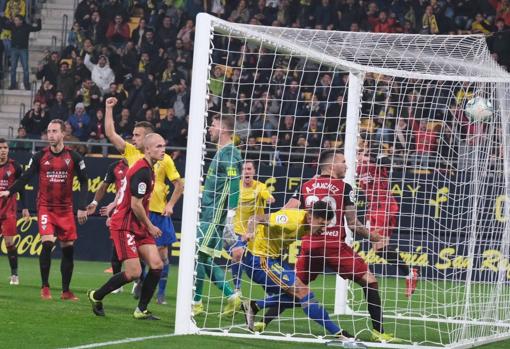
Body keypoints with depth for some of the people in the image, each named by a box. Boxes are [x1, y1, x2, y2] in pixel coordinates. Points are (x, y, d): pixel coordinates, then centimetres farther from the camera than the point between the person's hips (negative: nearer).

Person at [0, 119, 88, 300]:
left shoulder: (73, 157, -2)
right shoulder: (40, 156, -1)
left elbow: (84, 182, 3)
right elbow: (26, 177, 3)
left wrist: (82, 207, -3)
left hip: (66, 209, 1)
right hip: (45, 207, -1)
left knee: (68, 248, 1)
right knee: (47, 243, -19)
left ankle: (66, 291, 12)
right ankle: (45, 287, -7)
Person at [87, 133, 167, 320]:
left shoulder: (148, 169, 13)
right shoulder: (142, 171, -19)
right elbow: (135, 205, -20)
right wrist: (150, 226, -9)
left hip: (138, 227, 9)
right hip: (124, 226, -9)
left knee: (156, 264, -2)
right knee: (133, 272, -13)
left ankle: (141, 310, 6)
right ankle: (96, 296, 7)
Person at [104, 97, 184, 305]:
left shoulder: (164, 159, -1)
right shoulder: (130, 152, 5)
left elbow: (179, 184, 5)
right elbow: (110, 133, 0)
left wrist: (170, 205, -6)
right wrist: (109, 108, -3)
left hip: (158, 212, -1)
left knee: (162, 253, 0)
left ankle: (161, 293, 9)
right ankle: (141, 284, 17)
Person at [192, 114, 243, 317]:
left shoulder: (228, 154, -14)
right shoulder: (221, 153, 17)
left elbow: (233, 184, -22)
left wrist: (231, 211, -27)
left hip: (215, 215, -10)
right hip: (209, 214, 10)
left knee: (199, 256, -7)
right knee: (206, 259, 10)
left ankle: (196, 303, -1)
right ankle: (232, 297, 10)